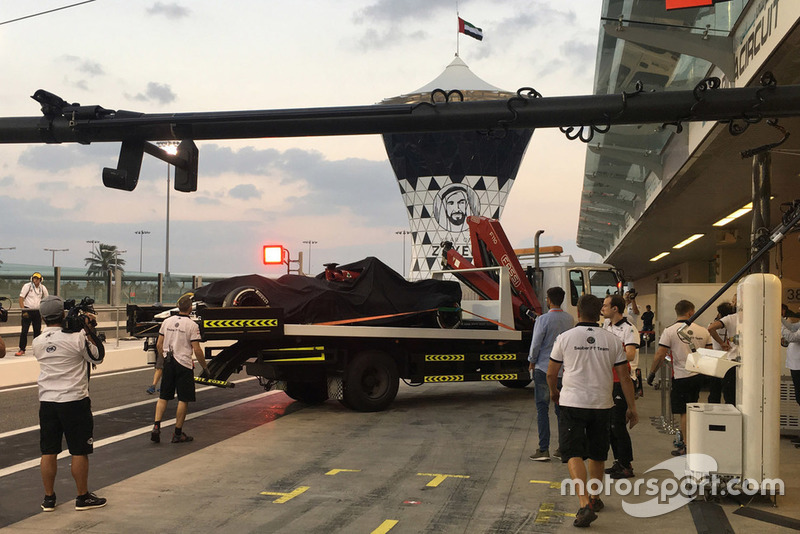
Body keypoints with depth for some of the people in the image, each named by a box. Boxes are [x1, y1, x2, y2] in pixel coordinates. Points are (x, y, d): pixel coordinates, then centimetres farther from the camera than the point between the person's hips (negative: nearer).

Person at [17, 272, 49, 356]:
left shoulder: (43, 288, 6)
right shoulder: (27, 286, -6)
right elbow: (21, 299, -8)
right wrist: (23, 311, -16)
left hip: (38, 311, 4)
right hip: (27, 310, -4)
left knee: (37, 330, 7)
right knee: (24, 331, -6)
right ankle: (22, 349, -2)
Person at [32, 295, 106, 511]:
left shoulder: (37, 342, 3)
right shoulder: (77, 338, -13)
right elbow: (97, 357, -1)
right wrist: (89, 330, -1)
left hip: (47, 402, 5)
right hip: (74, 401, -5)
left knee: (48, 452, 10)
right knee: (79, 452, 5)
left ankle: (48, 498, 17)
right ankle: (83, 497, 13)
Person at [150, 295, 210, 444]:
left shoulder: (167, 321, 5)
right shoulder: (192, 325, -11)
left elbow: (159, 345, 8)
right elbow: (197, 350, -12)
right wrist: (205, 367, -2)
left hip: (168, 363, 5)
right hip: (184, 364, -5)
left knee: (163, 397, 13)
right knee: (183, 400, 3)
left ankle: (156, 426, -1)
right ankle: (178, 434, 7)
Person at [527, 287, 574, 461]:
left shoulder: (543, 320, -14)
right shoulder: (569, 319, 1)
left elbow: (536, 344, -10)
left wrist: (532, 361, 6)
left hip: (544, 368, -5)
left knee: (542, 408, 1)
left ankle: (544, 449, -1)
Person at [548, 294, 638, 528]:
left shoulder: (565, 338, -4)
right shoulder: (612, 340, 2)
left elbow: (551, 373, 4)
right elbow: (625, 377, 4)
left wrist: (553, 392, 24)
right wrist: (632, 408, 11)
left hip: (573, 403, -3)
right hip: (602, 404, 3)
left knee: (573, 454, -5)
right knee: (597, 454, 18)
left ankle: (584, 504, -20)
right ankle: (595, 498, 34)